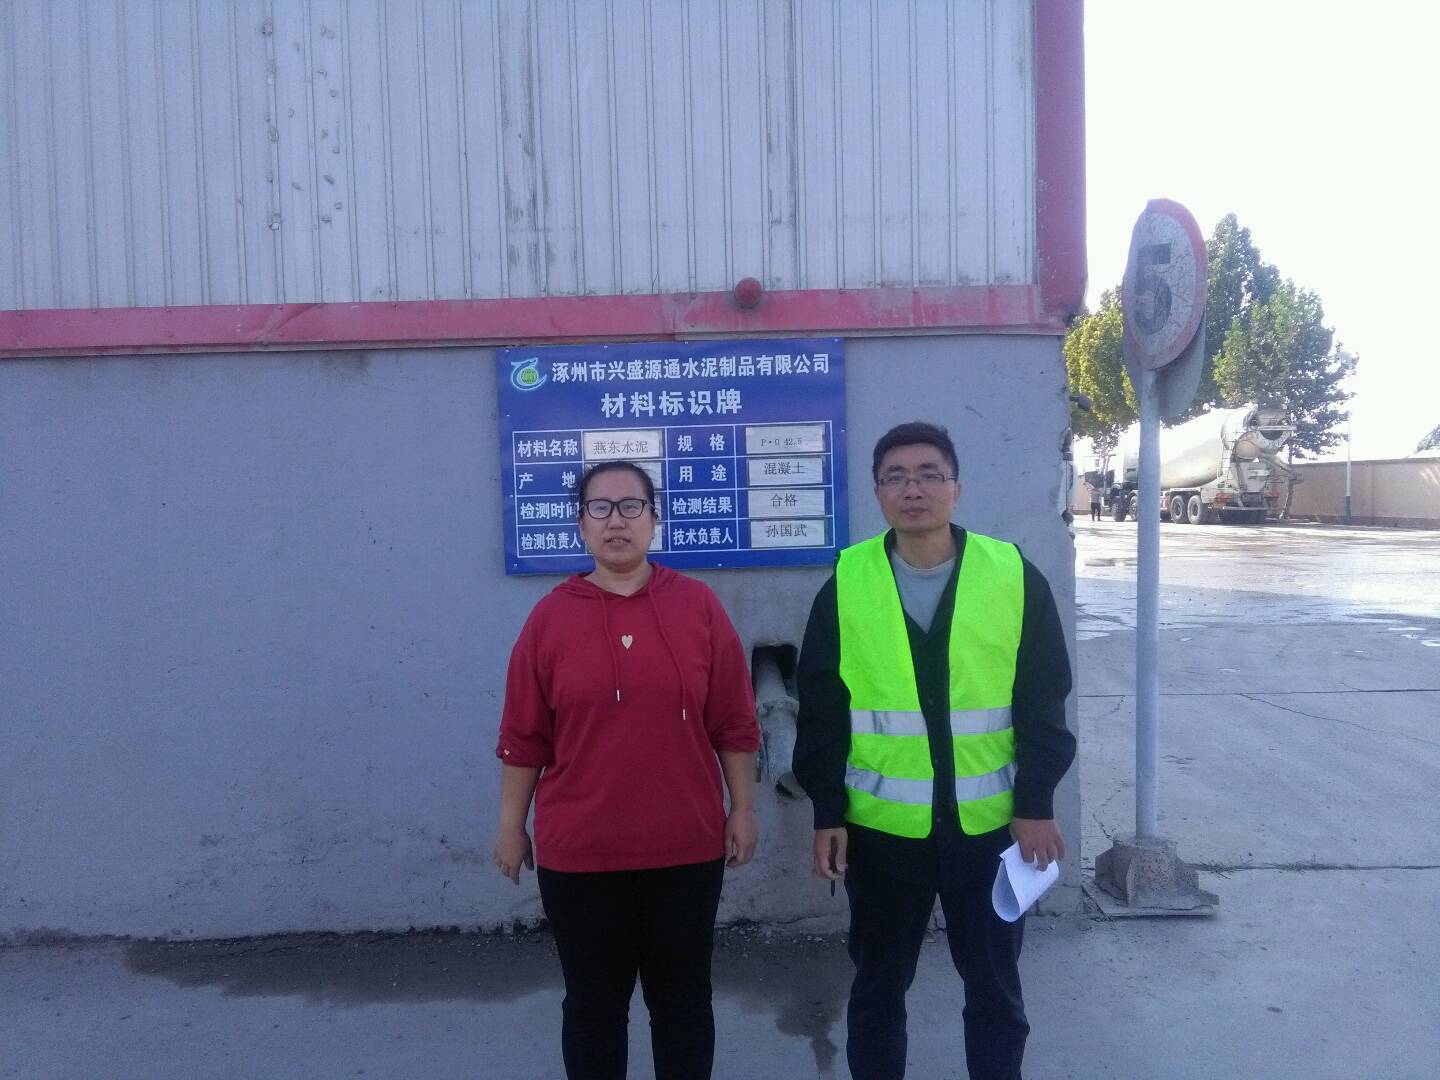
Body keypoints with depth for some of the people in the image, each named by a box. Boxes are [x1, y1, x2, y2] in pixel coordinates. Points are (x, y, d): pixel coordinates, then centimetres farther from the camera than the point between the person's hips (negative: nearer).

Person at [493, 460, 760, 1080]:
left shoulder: (698, 605, -3)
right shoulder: (550, 617, -3)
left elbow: (734, 723, 1)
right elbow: (523, 737, 1)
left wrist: (742, 808, 1)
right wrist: (511, 827, 3)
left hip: (686, 847, 0)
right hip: (578, 852, 0)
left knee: (682, 998, 16)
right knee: (593, 1003, 15)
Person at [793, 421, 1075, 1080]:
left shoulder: (1014, 576, -4)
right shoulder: (845, 584, -4)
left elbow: (1042, 704, 0)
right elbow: (821, 712, -1)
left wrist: (1036, 804, -3)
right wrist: (827, 813, -3)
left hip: (990, 825, 0)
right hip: (880, 828, 0)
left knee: (995, 985, 18)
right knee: (878, 985, 17)